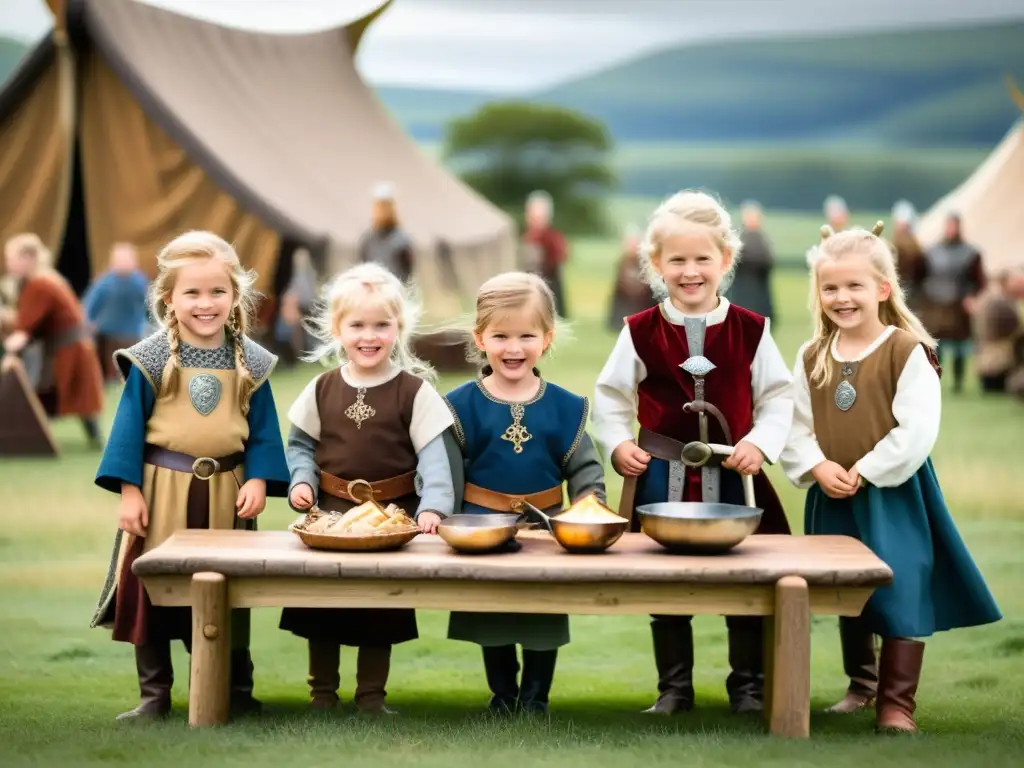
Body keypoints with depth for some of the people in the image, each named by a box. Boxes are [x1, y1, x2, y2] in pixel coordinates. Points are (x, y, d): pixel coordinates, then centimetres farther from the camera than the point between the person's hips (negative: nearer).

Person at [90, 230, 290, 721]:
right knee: (152, 589, 4)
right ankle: (154, 694, 15)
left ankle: (237, 690, 23)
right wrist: (129, 491, -9)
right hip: (162, 492, -1)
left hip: (225, 494, 2)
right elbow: (129, 426, -4)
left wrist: (258, 479, -8)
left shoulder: (250, 363, 2)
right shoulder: (150, 360, -5)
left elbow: (263, 430, 4)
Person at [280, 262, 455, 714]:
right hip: (329, 514, 2)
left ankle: (371, 695, 18)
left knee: (382, 607, 5)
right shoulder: (323, 389, 3)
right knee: (321, 605, 8)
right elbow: (301, 443, 11)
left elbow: (432, 455, -10)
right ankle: (322, 694, 21)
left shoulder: (414, 391, -5)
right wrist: (302, 481, -7)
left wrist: (433, 505, -23)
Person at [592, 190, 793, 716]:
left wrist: (761, 442, -12)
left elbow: (777, 396, 2)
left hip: (732, 475, 0)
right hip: (661, 476, 0)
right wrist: (617, 445, -8)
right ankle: (674, 688, 22)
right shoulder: (641, 332, -2)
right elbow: (610, 395, 5)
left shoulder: (750, 331, -2)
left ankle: (748, 686, 22)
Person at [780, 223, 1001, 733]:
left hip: (892, 495, -5)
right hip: (832, 499, 5)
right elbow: (795, 427, 4)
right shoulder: (811, 358, 5)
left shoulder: (907, 351, -12)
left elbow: (917, 431, -18)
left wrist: (864, 472, -17)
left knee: (900, 596, -4)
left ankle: (897, 703, 5)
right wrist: (817, 467, -13)